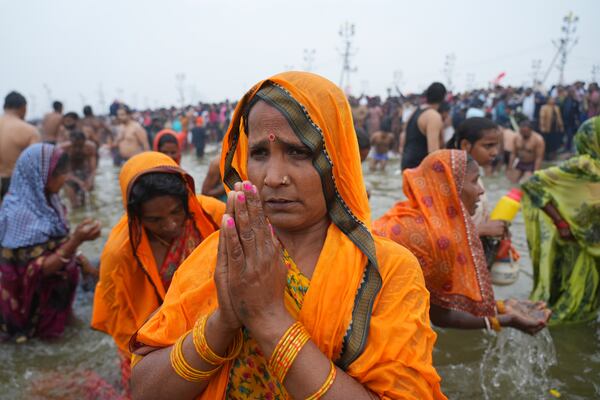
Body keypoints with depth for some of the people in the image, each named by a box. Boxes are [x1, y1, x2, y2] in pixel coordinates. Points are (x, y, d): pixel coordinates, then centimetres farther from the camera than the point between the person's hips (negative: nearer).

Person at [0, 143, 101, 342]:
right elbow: (37, 271, -29)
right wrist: (76, 240, -37)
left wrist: (78, 257, 3)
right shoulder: (20, 214, -28)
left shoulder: (45, 201, -3)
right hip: (33, 301, -8)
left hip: (54, 290, 8)